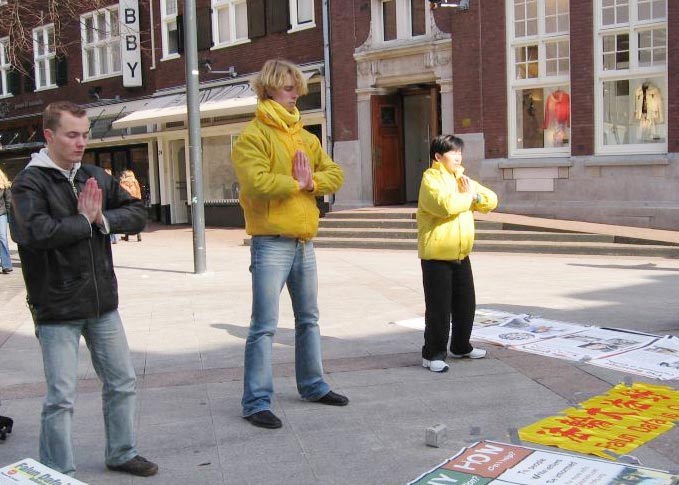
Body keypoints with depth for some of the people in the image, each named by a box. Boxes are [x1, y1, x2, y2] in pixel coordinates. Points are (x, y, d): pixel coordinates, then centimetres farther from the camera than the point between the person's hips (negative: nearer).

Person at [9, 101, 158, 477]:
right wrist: (85, 221, -13)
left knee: (122, 382, 15)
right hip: (56, 308, -6)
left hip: (102, 302, 6)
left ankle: (121, 453, 33)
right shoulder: (29, 183, -9)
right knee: (61, 398, -1)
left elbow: (137, 215, 4)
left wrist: (103, 218, -13)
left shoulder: (96, 177, 8)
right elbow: (38, 233, -25)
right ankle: (59, 473, 16)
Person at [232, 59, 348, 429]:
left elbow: (335, 174, 8)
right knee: (264, 325, -6)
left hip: (304, 243, 8)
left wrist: (311, 181, -12)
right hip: (271, 243, -8)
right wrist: (297, 183, -11)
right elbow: (256, 182, -24)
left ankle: (312, 385, 32)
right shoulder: (253, 136, -9)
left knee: (308, 319, 18)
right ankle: (256, 402, 1)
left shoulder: (306, 138, 15)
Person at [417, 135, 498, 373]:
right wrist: (468, 196, -13)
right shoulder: (431, 180, -11)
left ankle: (461, 346, 32)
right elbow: (445, 204, -30)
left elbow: (492, 200, 12)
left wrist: (475, 195, -8)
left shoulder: (462, 179, 14)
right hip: (436, 257, -8)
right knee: (438, 308, -3)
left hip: (461, 255, 8)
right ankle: (433, 353, 8)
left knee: (466, 303, 16)